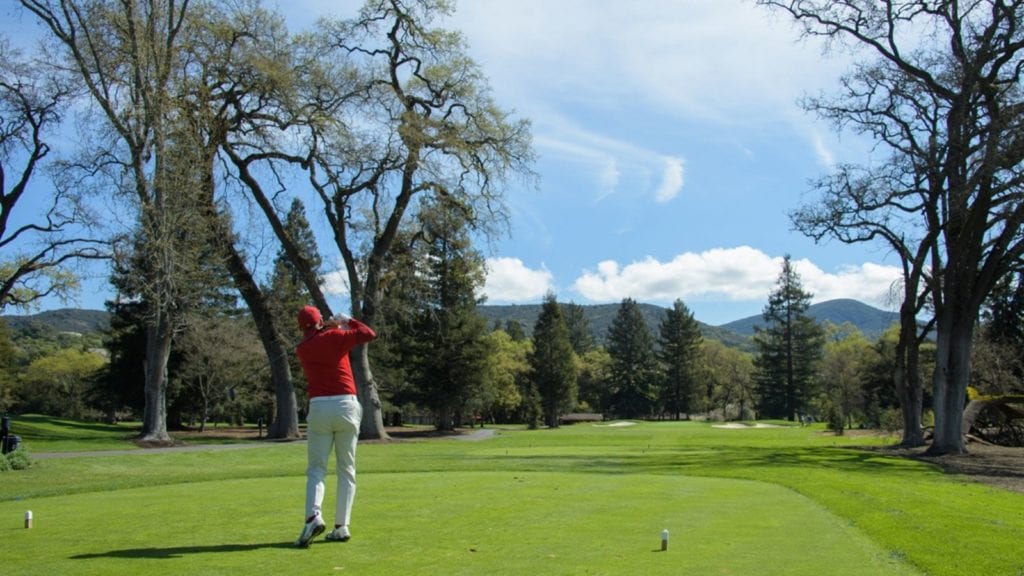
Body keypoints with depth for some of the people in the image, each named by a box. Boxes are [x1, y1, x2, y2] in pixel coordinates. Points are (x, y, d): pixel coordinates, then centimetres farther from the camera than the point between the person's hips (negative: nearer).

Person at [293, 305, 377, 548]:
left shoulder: (302, 349, 10)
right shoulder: (334, 337, 0)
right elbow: (369, 334, -5)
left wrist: (330, 327, 23)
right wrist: (348, 320, 8)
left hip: (319, 408, 1)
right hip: (346, 405, -1)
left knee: (316, 469, 3)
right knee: (346, 470, 8)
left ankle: (313, 516, -22)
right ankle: (341, 526, 5)